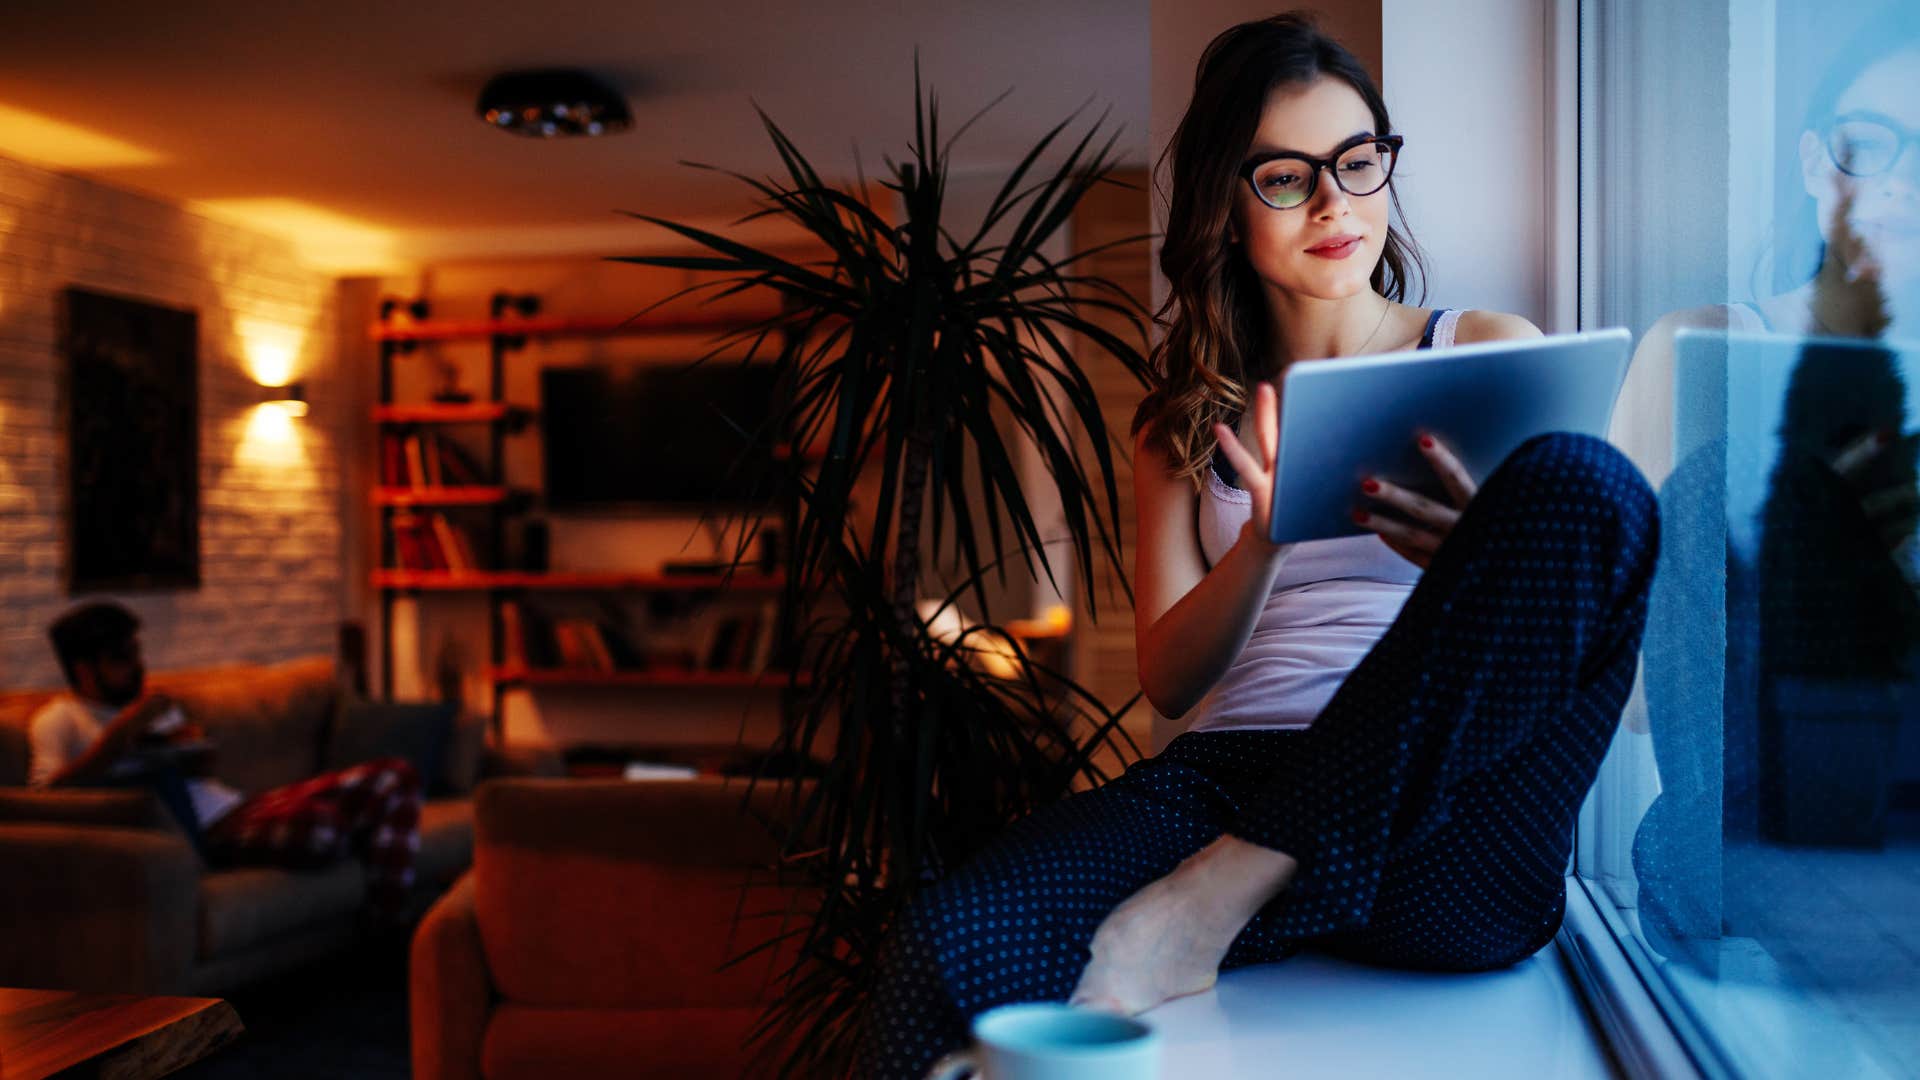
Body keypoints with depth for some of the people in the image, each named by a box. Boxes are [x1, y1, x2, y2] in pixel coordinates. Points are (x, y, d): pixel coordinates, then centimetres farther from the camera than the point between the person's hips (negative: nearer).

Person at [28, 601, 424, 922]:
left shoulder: (153, 704, 25)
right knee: (321, 826, -39)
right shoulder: (58, 720, 3)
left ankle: (382, 928, -5)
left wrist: (194, 753, 0)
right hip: (208, 835, -9)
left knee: (394, 777, -4)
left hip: (239, 807, 9)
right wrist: (119, 731, -20)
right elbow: (49, 791, -16)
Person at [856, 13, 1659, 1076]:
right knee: (943, 949, -34)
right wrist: (1265, 540, -11)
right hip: (1224, 775, 0)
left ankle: (1229, 894, -28)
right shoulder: (1188, 419, 20)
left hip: (1442, 838, 1)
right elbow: (1168, 678, 10)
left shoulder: (1491, 352, 17)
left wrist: (1483, 561, -15)